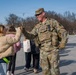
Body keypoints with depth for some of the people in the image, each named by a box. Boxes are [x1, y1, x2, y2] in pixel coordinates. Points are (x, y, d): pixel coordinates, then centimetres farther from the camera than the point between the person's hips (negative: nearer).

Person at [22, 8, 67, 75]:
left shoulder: (53, 22, -2)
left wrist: (62, 44, -8)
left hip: (53, 50, -5)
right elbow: (31, 36, 5)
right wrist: (24, 31, -13)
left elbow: (63, 32, -2)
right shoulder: (37, 26, 12)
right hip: (43, 51, 5)